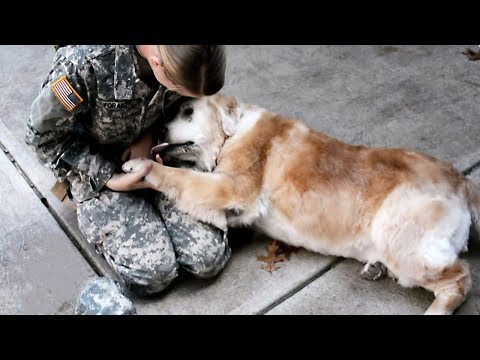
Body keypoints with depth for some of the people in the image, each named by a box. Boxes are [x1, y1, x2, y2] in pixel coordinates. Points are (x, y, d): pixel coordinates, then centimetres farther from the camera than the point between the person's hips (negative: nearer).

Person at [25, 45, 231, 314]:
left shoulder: (182, 54, -20)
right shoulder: (85, 63, -34)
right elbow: (43, 135, -17)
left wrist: (150, 135, -14)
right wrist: (110, 179, -20)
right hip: (96, 167, -3)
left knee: (210, 259, -10)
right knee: (153, 273, -16)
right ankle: (97, 219, 13)